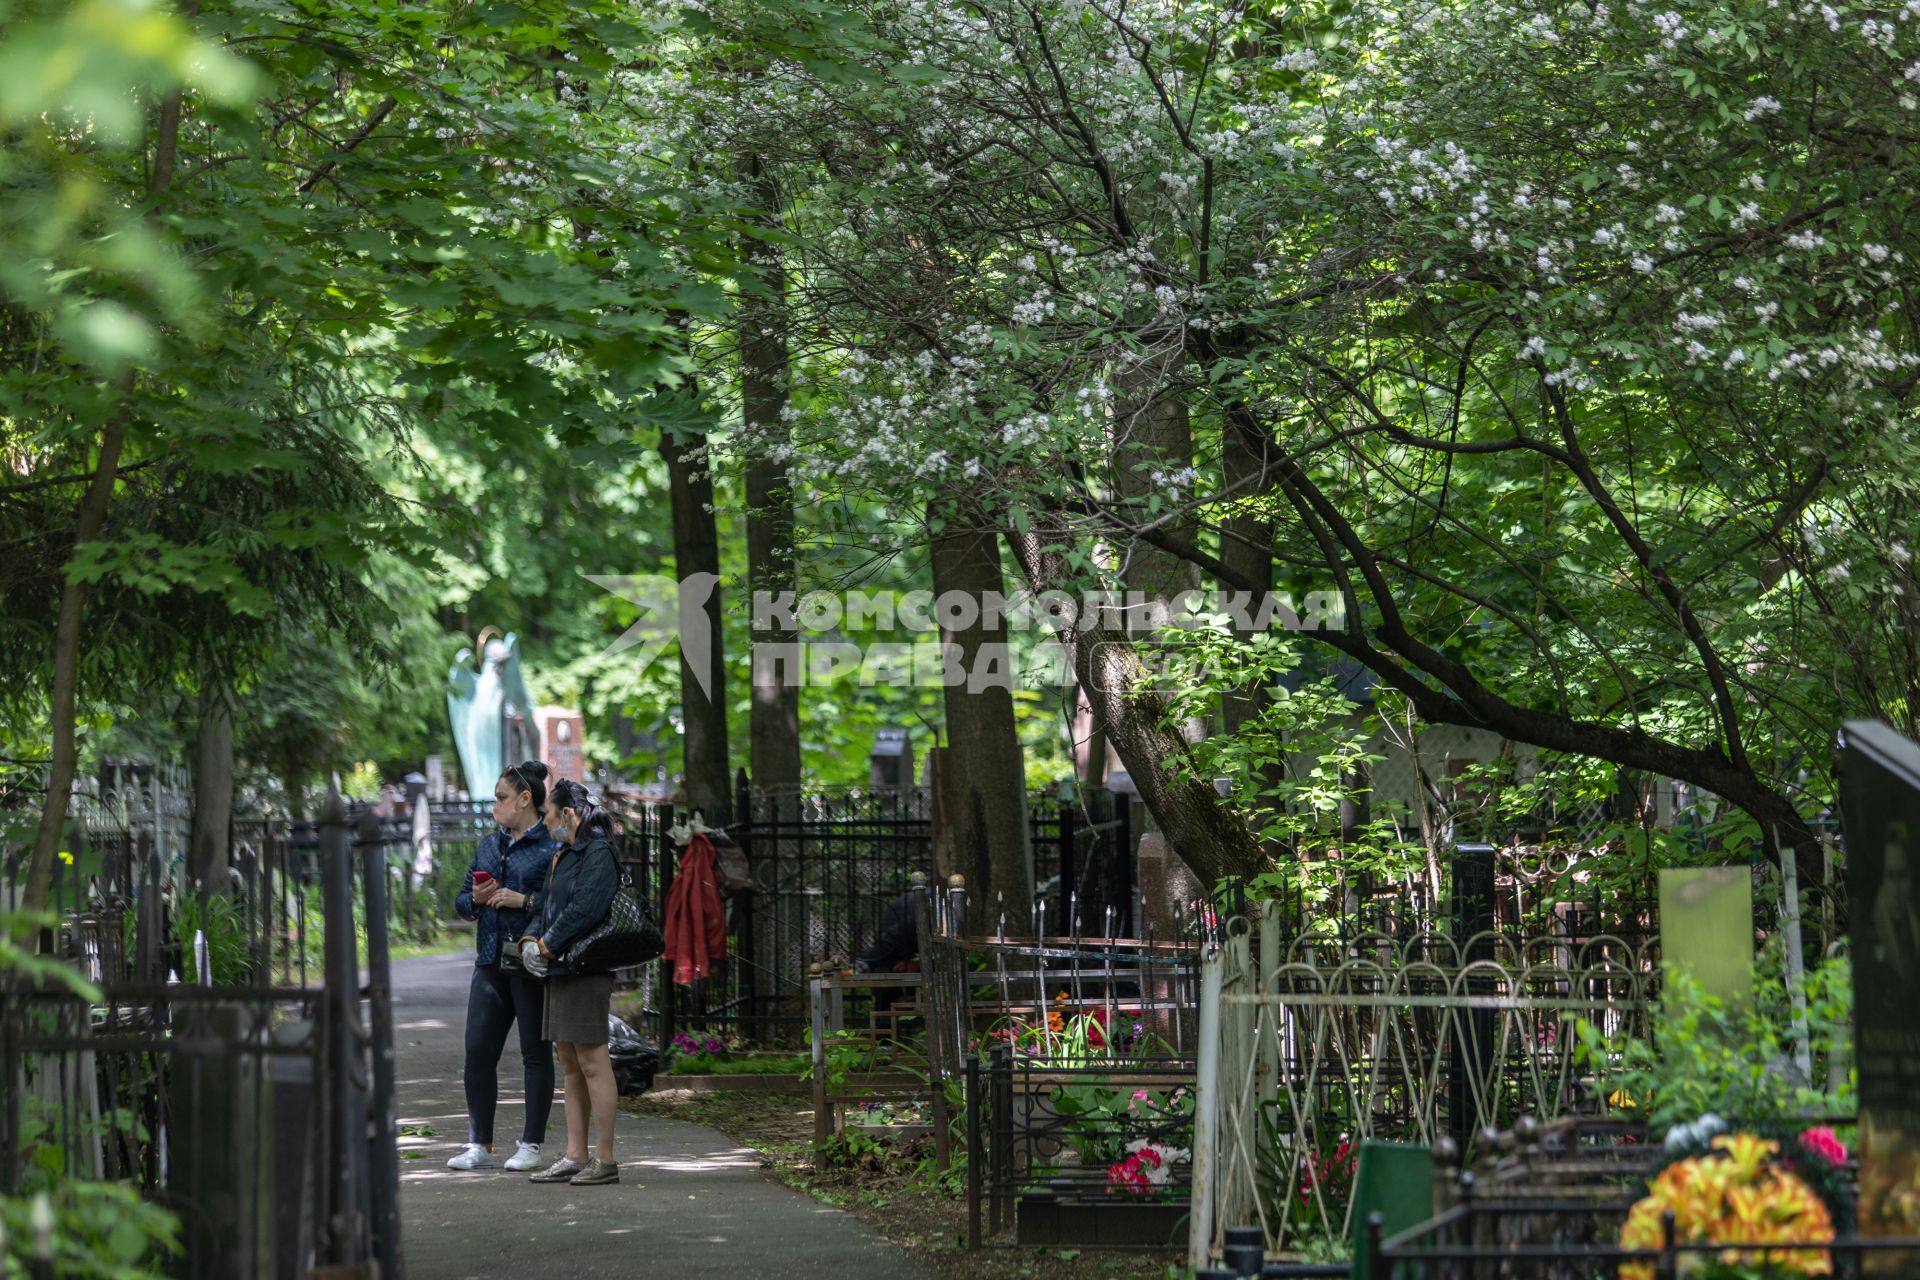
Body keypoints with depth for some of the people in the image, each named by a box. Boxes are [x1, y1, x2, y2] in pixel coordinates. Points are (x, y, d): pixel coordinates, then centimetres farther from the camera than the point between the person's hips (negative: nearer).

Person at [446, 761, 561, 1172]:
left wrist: (525, 901, -19)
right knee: (478, 1051, 3)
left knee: (536, 1053, 3)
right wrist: (476, 899, -1)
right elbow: (461, 902, 20)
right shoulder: (488, 844, 16)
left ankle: (531, 1145, 11)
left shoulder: (552, 847, -5)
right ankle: (479, 1145, 10)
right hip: (491, 964, 6)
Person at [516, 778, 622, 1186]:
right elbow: (548, 907, 21)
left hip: (586, 970, -10)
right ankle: (575, 1157, 17)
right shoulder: (565, 856, 20)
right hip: (560, 970, 10)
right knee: (570, 1065, 12)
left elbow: (584, 910, -21)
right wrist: (530, 941, 3)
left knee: (593, 1064, -8)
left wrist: (547, 946, -13)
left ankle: (605, 1160, -5)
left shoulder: (598, 854, -11)